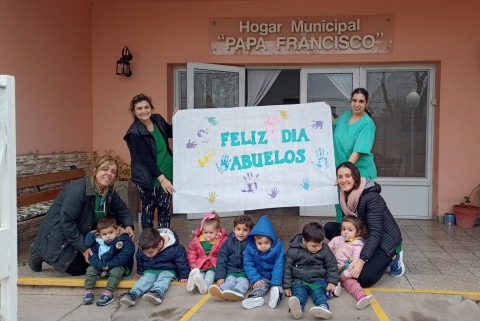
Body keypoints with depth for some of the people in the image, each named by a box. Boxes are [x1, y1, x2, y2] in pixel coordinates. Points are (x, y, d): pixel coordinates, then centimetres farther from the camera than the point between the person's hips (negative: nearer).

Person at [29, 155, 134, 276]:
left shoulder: (109, 192, -8)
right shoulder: (78, 190, -32)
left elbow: (121, 209, 6)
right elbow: (66, 221, -30)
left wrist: (128, 225, -16)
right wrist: (83, 248, -26)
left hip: (82, 233, 8)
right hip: (59, 233, -8)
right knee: (78, 269, -6)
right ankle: (40, 252, 13)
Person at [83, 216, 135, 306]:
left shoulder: (124, 241, -17)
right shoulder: (97, 242, -4)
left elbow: (123, 257, -23)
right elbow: (93, 256, -8)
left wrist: (109, 265, -25)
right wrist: (100, 265, -25)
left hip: (119, 266, -5)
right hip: (100, 266, 5)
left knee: (116, 271, -33)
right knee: (91, 269, -11)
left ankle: (108, 293, -37)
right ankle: (88, 291, -12)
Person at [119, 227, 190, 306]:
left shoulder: (173, 249, -24)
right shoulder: (141, 250, -11)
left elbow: (181, 262, -11)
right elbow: (139, 261, 11)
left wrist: (183, 276, -8)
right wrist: (140, 272, 23)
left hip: (168, 270, -4)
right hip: (150, 271, 4)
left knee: (163, 279, -33)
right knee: (145, 279, -25)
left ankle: (157, 293, -59)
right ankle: (132, 294, -45)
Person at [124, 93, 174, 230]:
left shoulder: (158, 119, 1)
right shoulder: (134, 133, -18)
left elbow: (172, 133, 20)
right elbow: (146, 159, -23)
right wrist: (161, 178, -29)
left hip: (166, 174, 5)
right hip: (148, 178, -5)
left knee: (165, 209, 12)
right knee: (148, 209, 9)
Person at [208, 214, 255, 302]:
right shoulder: (228, 243, 7)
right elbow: (221, 260, 6)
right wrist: (220, 277, -4)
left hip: (245, 272, -1)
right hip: (231, 272, 1)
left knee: (243, 281, -30)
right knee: (230, 281, -27)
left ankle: (238, 292, -61)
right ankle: (221, 292, -58)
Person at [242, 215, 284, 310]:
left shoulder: (278, 246, -20)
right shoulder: (250, 248, -14)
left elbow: (278, 266, -21)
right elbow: (248, 265, -9)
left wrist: (275, 283, -28)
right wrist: (255, 279, -21)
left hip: (276, 274, -1)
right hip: (262, 276, 1)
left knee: (278, 285, -26)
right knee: (261, 285, -24)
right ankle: (256, 297, -48)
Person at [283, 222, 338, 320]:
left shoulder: (325, 250, 0)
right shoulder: (293, 250, -7)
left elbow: (332, 266, 9)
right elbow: (287, 268, 0)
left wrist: (332, 282, -1)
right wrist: (287, 286, -1)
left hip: (318, 280, 2)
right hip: (299, 281, -1)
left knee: (318, 292, -27)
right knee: (299, 292, -29)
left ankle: (323, 307, -55)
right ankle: (298, 307, -58)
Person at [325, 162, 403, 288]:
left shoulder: (372, 197, -26)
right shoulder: (346, 195, -2)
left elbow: (375, 233, -29)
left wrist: (361, 260, -38)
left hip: (385, 239, -7)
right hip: (363, 236, 7)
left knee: (363, 278, -26)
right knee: (329, 227, -9)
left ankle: (392, 257, 1)